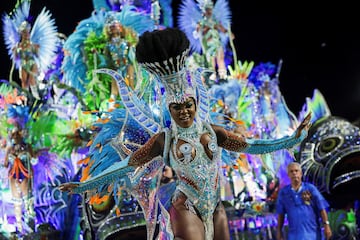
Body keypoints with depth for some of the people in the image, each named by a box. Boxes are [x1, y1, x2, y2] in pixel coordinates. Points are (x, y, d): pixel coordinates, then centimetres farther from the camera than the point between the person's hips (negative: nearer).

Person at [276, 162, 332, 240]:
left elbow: (322, 208, -1)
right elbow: (280, 214, 11)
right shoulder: (283, 192, 6)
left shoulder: (310, 188, 0)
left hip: (312, 233, -1)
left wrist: (326, 225, -8)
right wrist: (279, 231, 9)